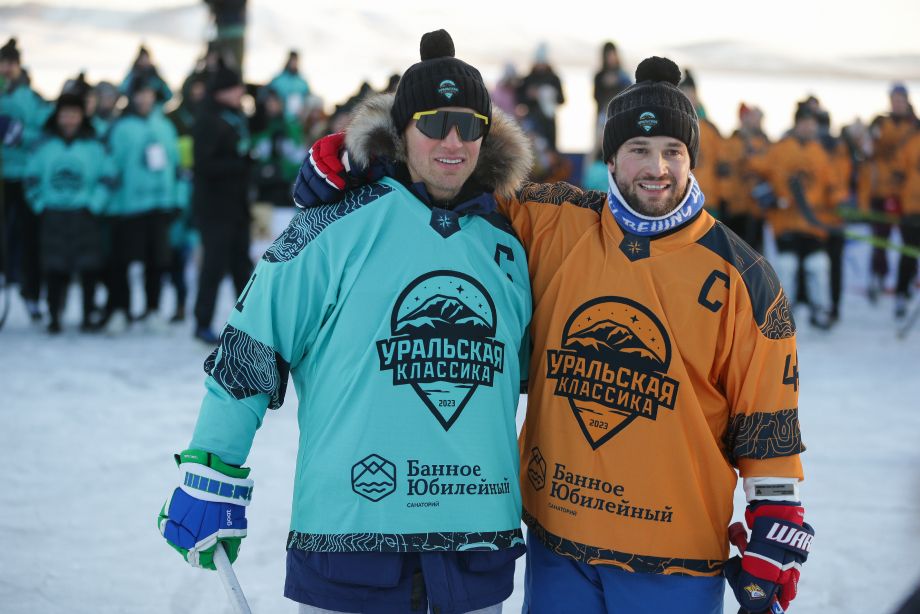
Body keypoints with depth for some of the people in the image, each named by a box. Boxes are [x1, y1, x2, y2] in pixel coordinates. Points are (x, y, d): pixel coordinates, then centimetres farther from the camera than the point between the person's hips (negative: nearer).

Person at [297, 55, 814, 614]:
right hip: (557, 541, 2)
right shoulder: (554, 226, 1)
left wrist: (774, 536, -2)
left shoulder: (741, 277, -4)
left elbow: (767, 420, -1)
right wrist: (354, 155, 0)